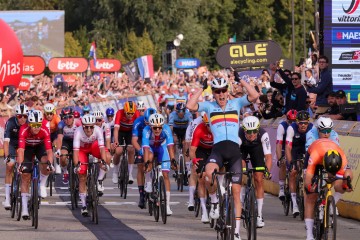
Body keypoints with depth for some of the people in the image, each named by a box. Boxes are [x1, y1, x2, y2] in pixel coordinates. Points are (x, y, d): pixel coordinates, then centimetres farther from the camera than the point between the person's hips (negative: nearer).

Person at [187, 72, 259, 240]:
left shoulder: (236, 103, 12)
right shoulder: (209, 106, 10)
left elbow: (254, 96, -2)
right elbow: (190, 106, -6)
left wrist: (240, 81, 1)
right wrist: (202, 88, 1)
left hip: (234, 150, 1)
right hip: (217, 149, -1)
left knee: (236, 191, 1)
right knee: (209, 173, -36)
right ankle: (214, 201, -6)